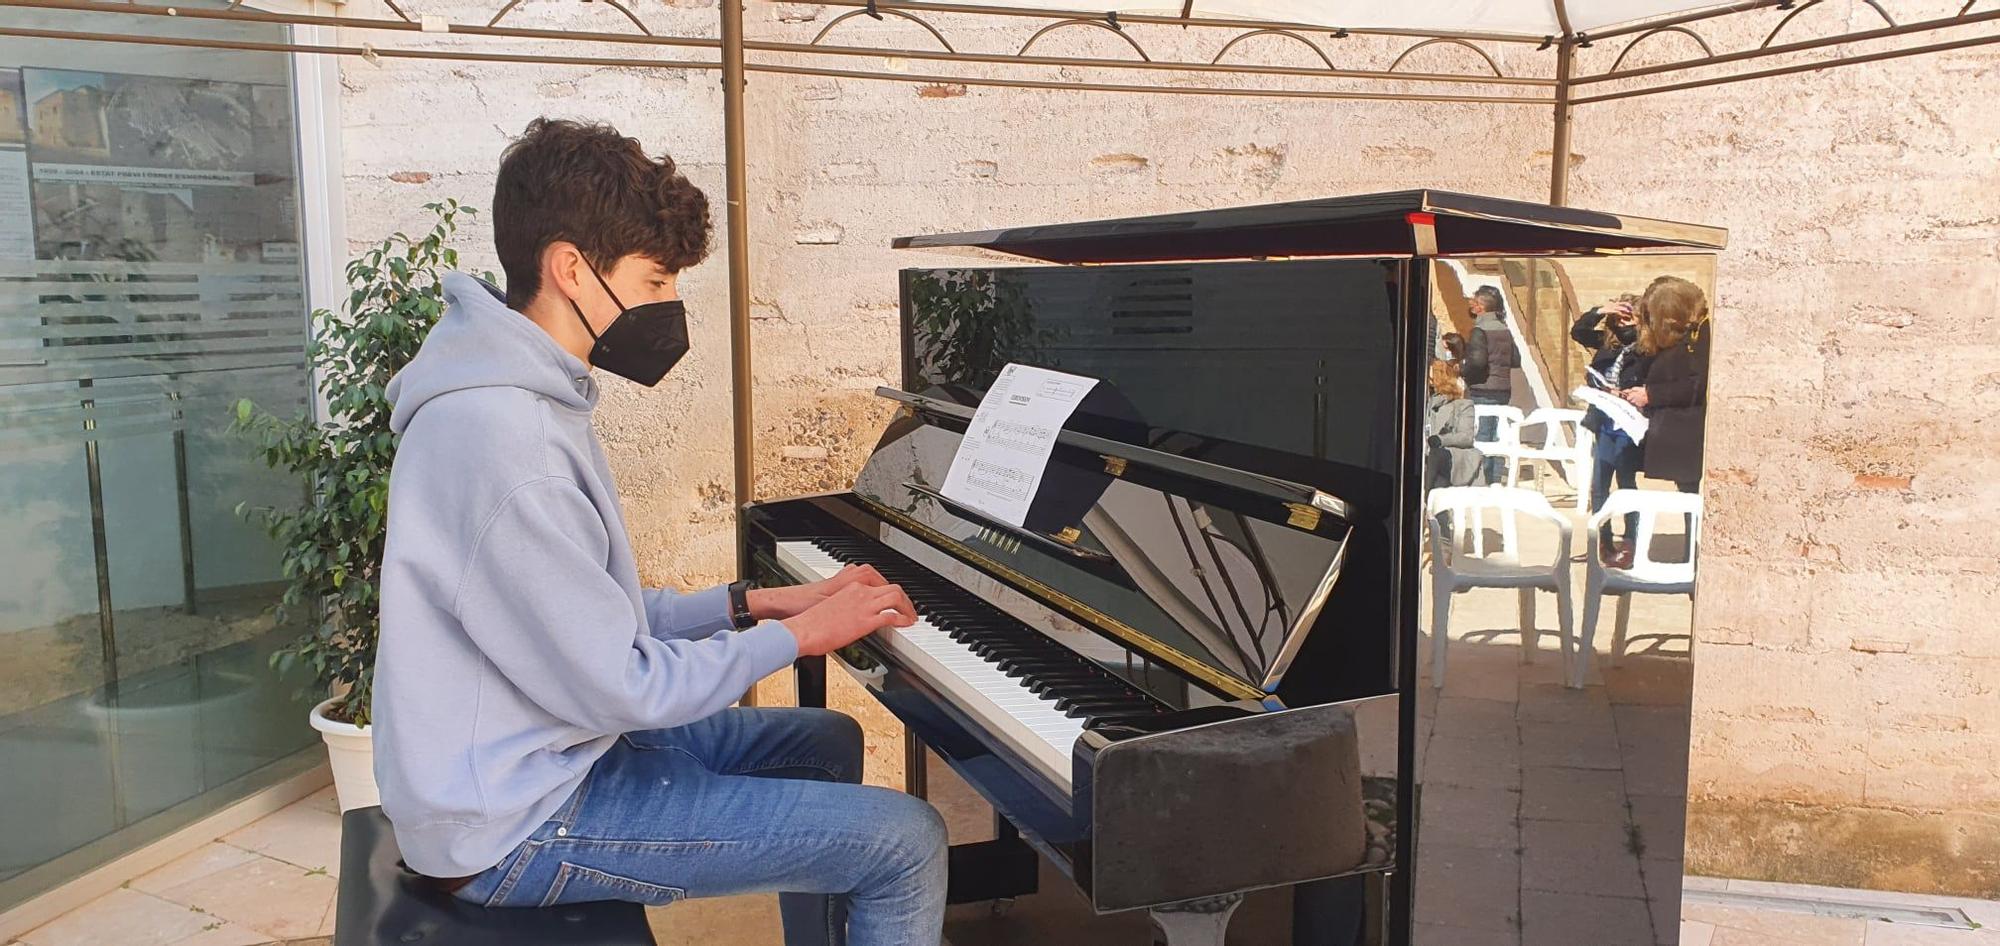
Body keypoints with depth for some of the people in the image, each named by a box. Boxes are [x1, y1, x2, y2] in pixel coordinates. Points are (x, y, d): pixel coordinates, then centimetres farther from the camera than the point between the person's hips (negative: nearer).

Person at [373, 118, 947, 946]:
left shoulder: (526, 399, 6)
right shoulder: (502, 438, -27)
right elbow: (620, 687, -24)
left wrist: (754, 604, 1)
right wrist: (798, 634, -12)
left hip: (540, 755, 10)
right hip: (518, 823, -10)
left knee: (826, 741, 23)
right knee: (908, 841, -11)